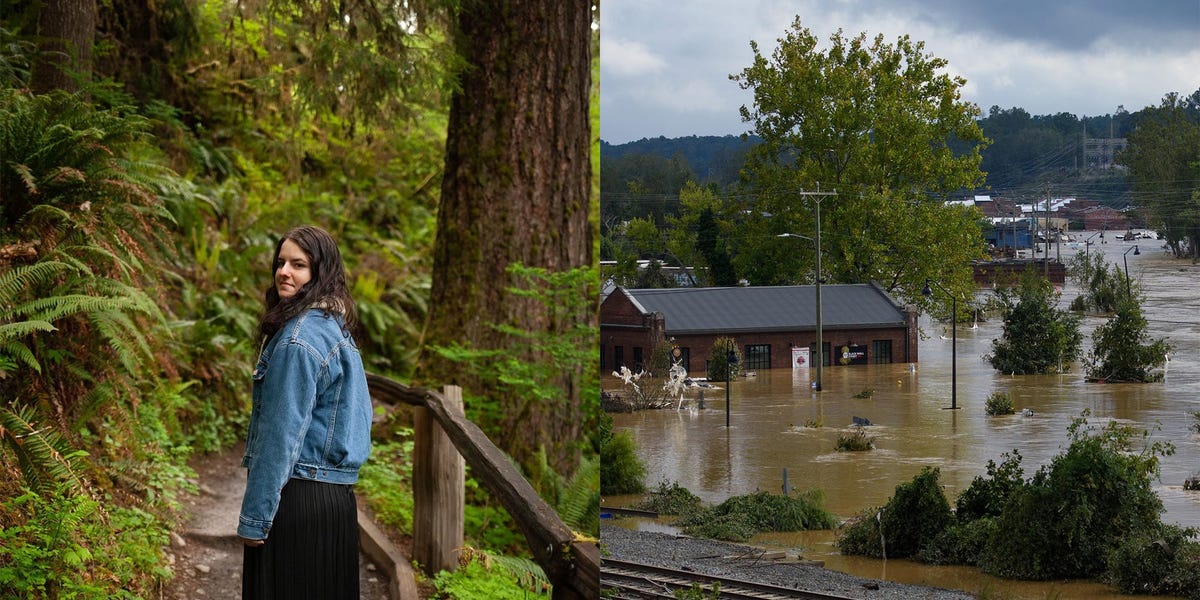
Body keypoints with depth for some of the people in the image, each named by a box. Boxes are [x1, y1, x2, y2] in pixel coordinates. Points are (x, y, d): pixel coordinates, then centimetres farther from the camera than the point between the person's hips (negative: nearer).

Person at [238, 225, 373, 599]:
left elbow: (282, 434, -18)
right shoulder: (336, 328, 12)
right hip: (336, 495, 9)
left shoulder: (299, 340, -17)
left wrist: (254, 519, -14)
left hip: (297, 498, -9)